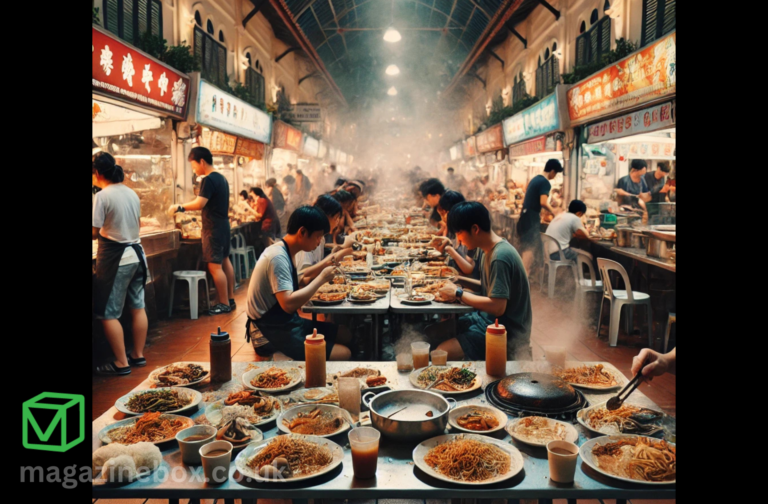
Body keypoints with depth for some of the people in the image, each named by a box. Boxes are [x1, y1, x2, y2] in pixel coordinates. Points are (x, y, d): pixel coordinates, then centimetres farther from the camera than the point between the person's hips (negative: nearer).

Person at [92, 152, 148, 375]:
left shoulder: (102, 196, -15)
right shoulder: (132, 193, 7)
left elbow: (94, 233, -14)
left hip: (115, 257, -8)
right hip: (136, 253, 8)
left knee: (108, 314, 3)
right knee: (138, 307, 14)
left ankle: (121, 363, 7)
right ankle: (138, 355, 24)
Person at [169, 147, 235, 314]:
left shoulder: (209, 179, -18)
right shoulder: (222, 178, 11)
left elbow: (199, 204, -23)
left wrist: (179, 207, -11)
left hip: (214, 227, -10)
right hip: (223, 224, 10)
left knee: (214, 266, -5)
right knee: (225, 261, 15)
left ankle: (224, 304, -1)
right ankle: (231, 299, 21)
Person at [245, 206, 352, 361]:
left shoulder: (284, 251, 8)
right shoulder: (278, 257, -22)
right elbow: (288, 304, -31)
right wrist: (321, 279, -21)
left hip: (288, 322, 10)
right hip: (273, 331, -10)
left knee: (345, 334, 13)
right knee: (343, 354, -17)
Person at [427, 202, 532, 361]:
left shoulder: (500, 257, -24)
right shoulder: (491, 250, 6)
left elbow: (497, 307, -28)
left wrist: (458, 293, -17)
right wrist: (458, 283, 0)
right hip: (486, 318, 9)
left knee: (442, 353, -22)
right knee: (433, 331, 5)